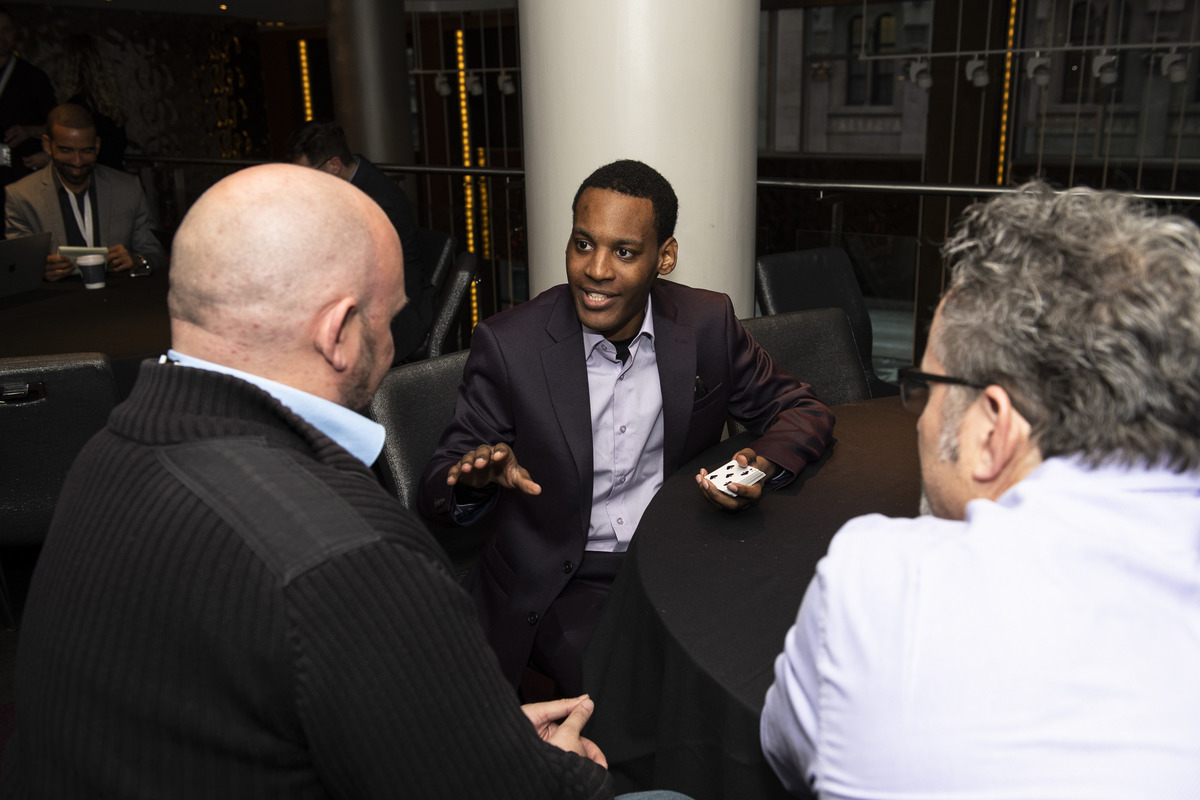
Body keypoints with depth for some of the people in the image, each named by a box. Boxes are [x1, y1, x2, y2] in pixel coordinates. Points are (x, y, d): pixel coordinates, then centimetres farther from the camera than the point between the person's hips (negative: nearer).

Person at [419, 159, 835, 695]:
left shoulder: (708, 324, -3)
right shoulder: (508, 344, -10)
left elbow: (800, 409, 8)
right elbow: (438, 490, -5)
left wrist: (763, 466, -15)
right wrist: (475, 479, -31)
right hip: (563, 585, -3)